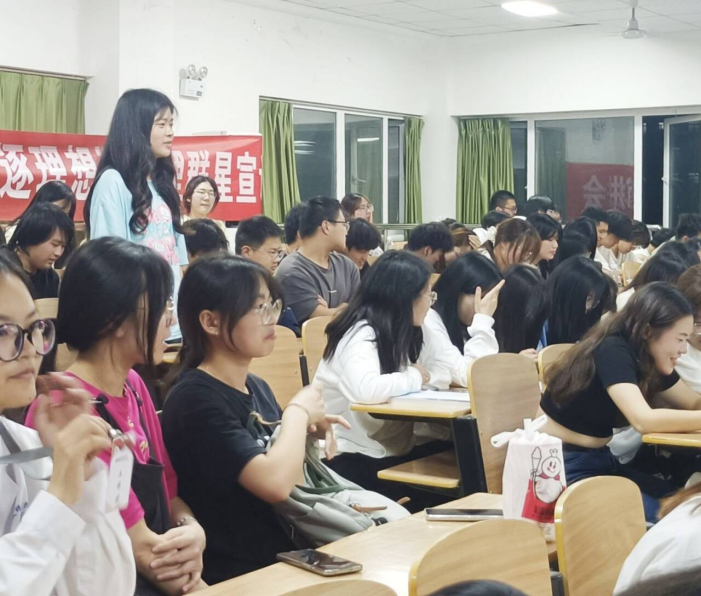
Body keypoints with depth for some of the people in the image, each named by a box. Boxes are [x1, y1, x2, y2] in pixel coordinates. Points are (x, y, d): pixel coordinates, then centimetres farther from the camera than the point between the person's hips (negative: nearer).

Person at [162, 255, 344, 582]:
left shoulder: (257, 387, 10)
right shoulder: (195, 398, -16)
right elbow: (274, 483, -26)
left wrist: (308, 430, 0)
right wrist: (298, 411, -11)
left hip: (285, 555, 8)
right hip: (237, 576, -8)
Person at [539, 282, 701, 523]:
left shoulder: (649, 358, 3)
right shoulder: (612, 352, -22)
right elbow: (643, 420, -35)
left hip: (600, 459, 8)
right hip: (562, 465, -8)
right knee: (658, 517, -21)